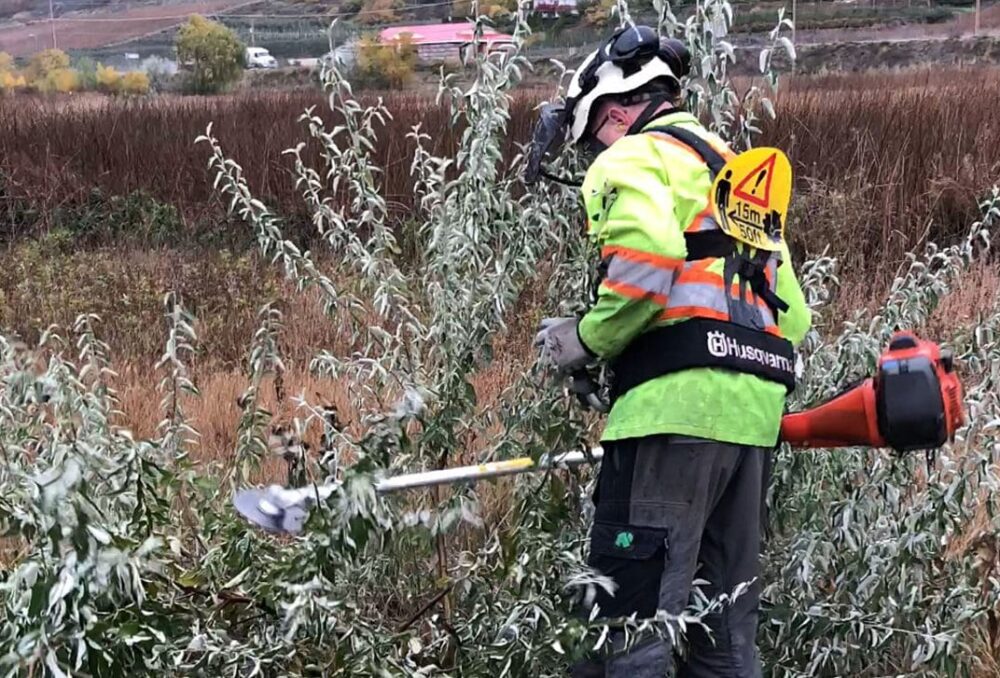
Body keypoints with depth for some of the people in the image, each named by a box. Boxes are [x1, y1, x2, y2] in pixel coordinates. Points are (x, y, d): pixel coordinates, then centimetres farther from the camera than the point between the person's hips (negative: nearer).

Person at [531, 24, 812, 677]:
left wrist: (588, 340, -5)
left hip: (678, 401, -9)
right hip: (756, 411, 9)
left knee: (631, 611, -10)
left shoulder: (633, 158, 4)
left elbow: (649, 257, -18)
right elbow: (795, 314, 25)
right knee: (726, 624, 13)